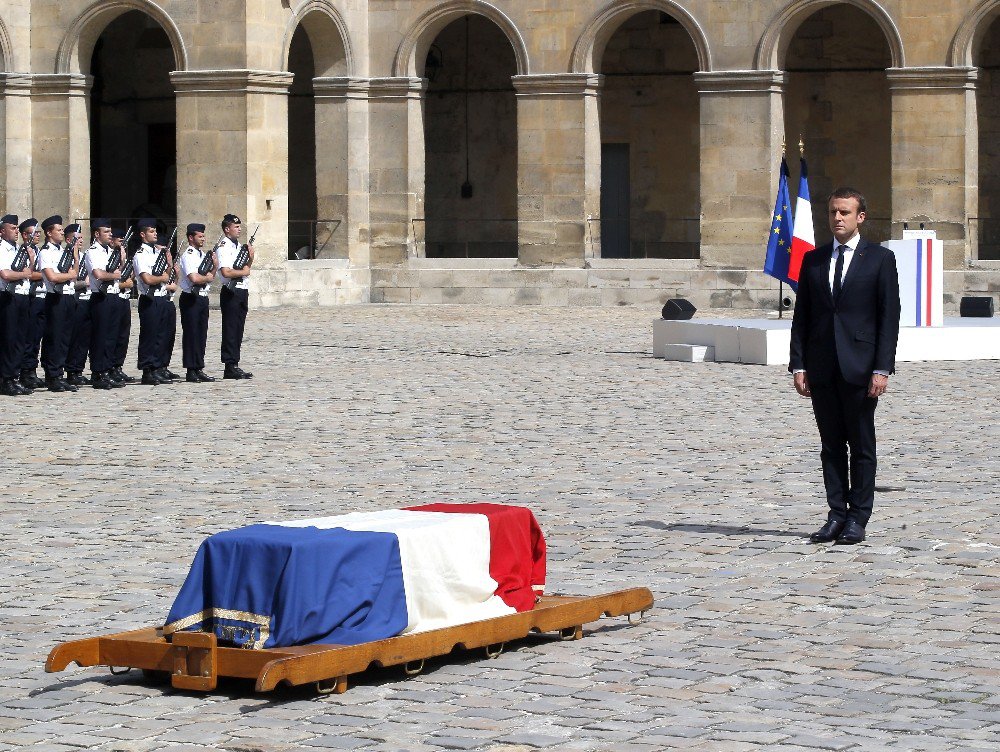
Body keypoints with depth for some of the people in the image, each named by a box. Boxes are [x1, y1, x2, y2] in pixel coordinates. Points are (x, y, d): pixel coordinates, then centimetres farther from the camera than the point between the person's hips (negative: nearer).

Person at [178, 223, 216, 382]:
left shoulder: (203, 254, 16)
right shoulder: (188, 256, -12)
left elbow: (211, 276, 19)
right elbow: (194, 278, -25)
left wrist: (214, 265, 1)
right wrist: (207, 278, -7)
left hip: (203, 298, 9)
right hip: (191, 299, -9)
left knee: (202, 334, 9)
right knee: (191, 334, -5)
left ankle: (199, 369, 14)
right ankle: (191, 371, -2)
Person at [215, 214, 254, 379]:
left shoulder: (239, 246, 17)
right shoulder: (223, 247, -12)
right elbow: (226, 272, -23)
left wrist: (250, 258, 5)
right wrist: (243, 272, -9)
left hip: (242, 291, 9)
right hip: (231, 293, -9)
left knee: (238, 330, 10)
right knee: (230, 330, -6)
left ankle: (234, 365, 14)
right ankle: (230, 367, -5)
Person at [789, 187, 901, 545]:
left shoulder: (880, 259, 1)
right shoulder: (813, 260, 11)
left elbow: (890, 317, -3)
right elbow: (801, 316, 10)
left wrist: (882, 369, -10)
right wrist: (798, 365, 1)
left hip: (860, 367, -3)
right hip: (822, 368, 3)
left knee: (862, 446, 2)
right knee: (831, 445, 6)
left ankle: (857, 519, 6)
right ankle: (837, 515, 11)